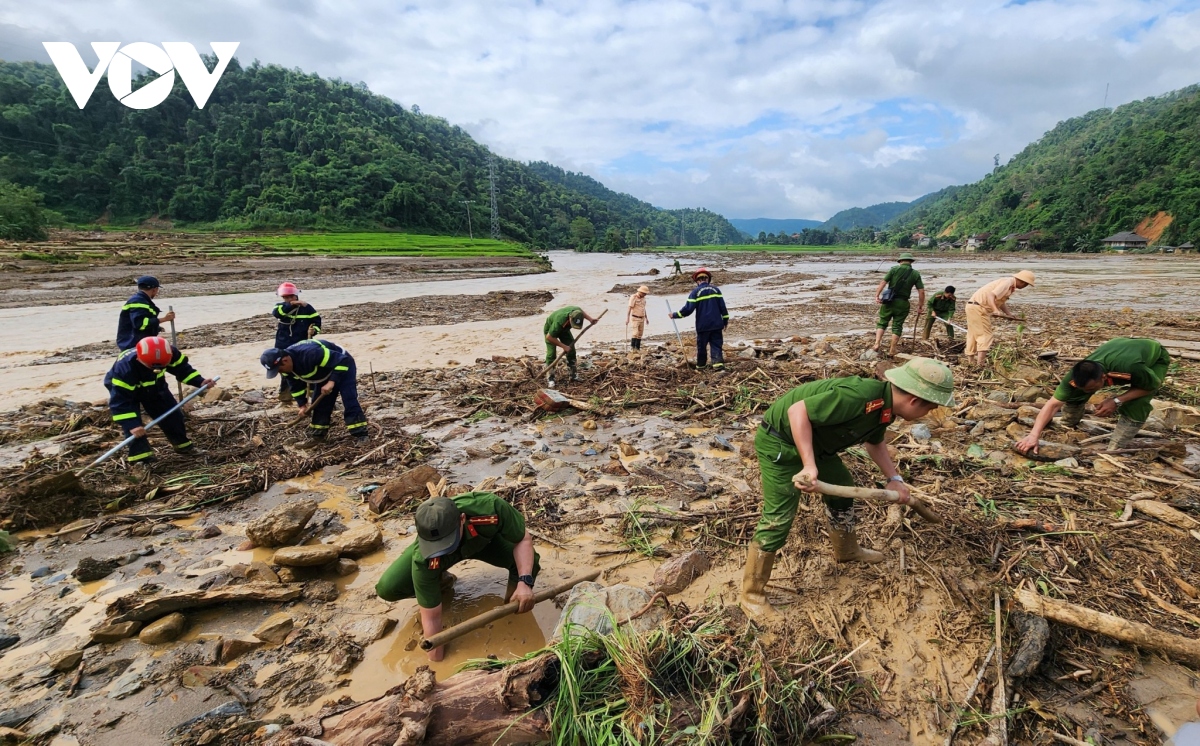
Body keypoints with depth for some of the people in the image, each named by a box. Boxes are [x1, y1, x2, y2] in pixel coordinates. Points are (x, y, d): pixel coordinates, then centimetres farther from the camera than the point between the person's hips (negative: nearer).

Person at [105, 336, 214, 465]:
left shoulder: (168, 354, -36)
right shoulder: (125, 369, -46)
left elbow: (181, 367, -15)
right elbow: (119, 401, -43)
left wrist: (200, 381, -30)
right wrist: (131, 424, -48)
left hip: (154, 386, 4)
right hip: (122, 388, -4)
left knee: (171, 413, 4)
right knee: (133, 425, -20)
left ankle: (182, 444, 19)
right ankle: (139, 455, -9)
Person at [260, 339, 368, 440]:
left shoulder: (310, 354, -41)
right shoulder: (287, 367, -12)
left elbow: (342, 361, -38)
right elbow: (296, 386, 6)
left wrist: (332, 382, -42)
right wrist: (302, 405, 1)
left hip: (342, 366, -8)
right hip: (325, 373, 8)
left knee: (349, 401, -17)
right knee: (320, 404, 8)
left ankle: (361, 436, -15)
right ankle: (317, 435, 21)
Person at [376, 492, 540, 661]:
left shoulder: (490, 507, -44)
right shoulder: (423, 559, -39)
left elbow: (524, 540, -27)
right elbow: (431, 617, -28)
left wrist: (524, 581, -40)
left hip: (485, 539, 0)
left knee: (529, 561, -26)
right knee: (387, 588, -19)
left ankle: (513, 602, 8)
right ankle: (440, 579, 10)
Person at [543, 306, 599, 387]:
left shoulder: (577, 311, -30)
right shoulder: (559, 321, -47)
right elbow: (549, 337, -36)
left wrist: (590, 319, -10)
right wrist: (563, 346, -32)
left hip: (564, 329, 6)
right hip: (550, 329, -6)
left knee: (571, 349, 1)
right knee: (551, 353, -15)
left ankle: (574, 374, 11)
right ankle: (551, 379, -8)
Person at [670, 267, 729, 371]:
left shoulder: (696, 291, -7)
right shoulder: (715, 289, 3)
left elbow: (688, 309, -11)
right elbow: (722, 306, 3)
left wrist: (675, 315, 0)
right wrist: (725, 320, 14)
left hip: (702, 325, -2)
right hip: (716, 324, 2)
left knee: (701, 346, 12)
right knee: (716, 345, 4)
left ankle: (700, 366, 23)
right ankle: (718, 363, -12)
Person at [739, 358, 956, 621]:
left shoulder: (885, 407, 0)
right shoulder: (860, 397, -31)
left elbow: (874, 442, 21)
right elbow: (798, 411, -34)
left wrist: (894, 478, 12)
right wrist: (809, 466, -37)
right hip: (780, 441, -10)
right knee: (778, 518, -8)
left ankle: (847, 551, 49)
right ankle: (751, 594, 6)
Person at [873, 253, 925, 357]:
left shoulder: (894, 269, 0)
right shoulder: (916, 274, 5)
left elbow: (883, 282, -9)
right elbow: (921, 291, 0)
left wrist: (877, 295, -9)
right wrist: (921, 303, 11)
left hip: (889, 301, -1)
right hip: (902, 303, 1)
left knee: (882, 323, 12)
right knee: (897, 326, 9)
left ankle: (876, 344, -3)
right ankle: (892, 349, 11)